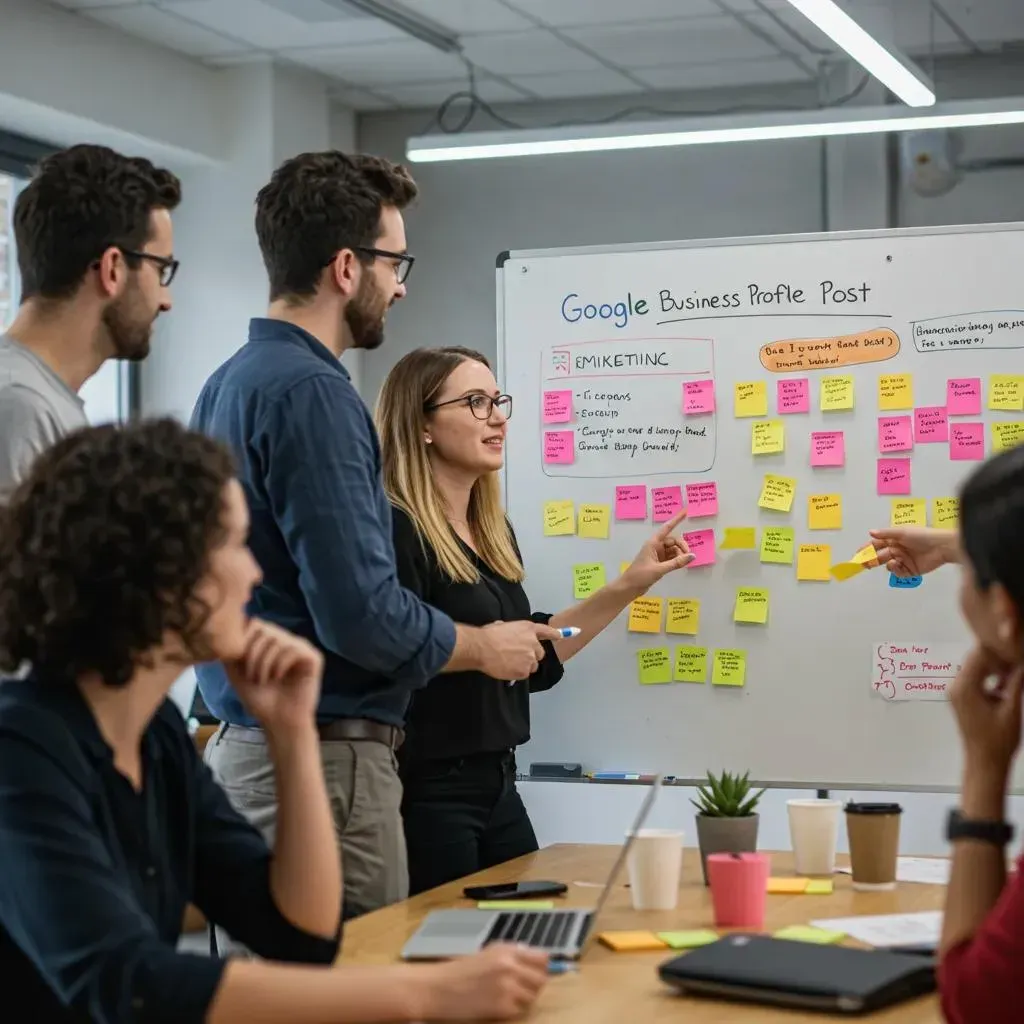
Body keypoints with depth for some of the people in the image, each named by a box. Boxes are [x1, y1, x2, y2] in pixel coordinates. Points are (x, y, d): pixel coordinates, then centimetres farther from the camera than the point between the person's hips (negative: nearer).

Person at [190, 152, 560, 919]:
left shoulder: (228, 384, 12)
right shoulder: (314, 393, -17)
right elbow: (361, 614, -22)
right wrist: (485, 647, -4)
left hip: (245, 746, 9)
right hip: (323, 758, -9)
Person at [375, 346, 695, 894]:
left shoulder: (494, 531, 13)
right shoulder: (394, 529, -14)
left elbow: (530, 659, 20)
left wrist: (628, 586, 19)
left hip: (496, 787, 9)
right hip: (425, 791, -9)